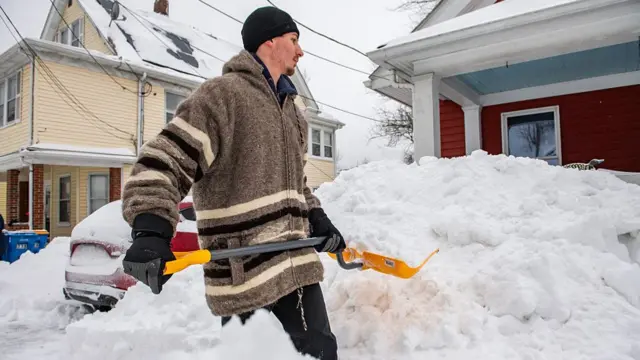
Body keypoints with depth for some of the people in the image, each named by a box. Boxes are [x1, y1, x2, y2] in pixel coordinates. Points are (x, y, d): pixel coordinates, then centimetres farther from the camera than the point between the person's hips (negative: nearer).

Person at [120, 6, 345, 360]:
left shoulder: (291, 110, 18)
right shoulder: (221, 94, -9)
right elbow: (163, 161, -16)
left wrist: (316, 217, 12)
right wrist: (151, 230, -30)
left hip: (296, 261, 8)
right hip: (241, 269, -7)